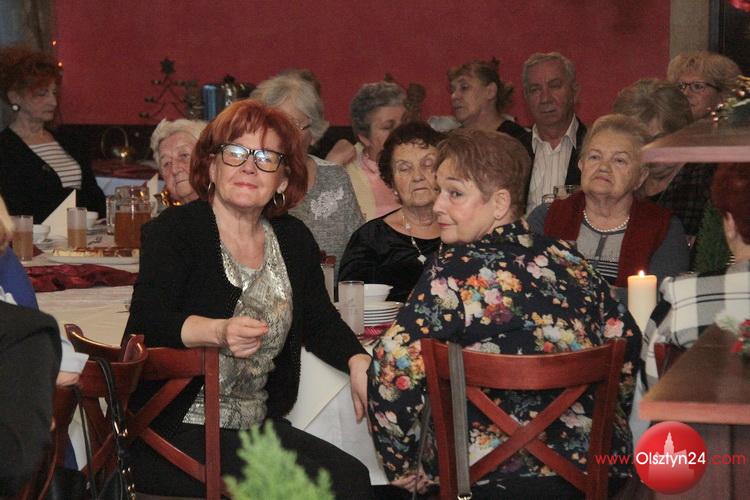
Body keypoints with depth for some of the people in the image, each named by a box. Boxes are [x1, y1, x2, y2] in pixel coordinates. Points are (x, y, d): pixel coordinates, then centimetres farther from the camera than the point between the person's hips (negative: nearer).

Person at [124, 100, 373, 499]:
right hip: (171, 431, -6)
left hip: (256, 426, 6)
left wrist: (357, 362, -8)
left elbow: (319, 319, 14)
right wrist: (218, 332, -39)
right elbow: (147, 324, -20)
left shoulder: (295, 240, 11)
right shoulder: (173, 231, -8)